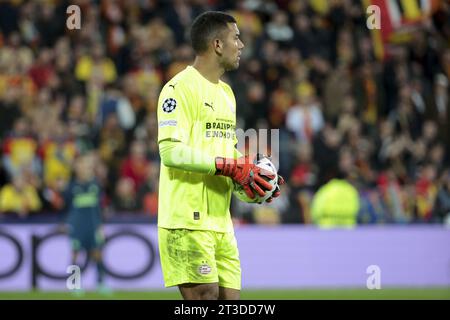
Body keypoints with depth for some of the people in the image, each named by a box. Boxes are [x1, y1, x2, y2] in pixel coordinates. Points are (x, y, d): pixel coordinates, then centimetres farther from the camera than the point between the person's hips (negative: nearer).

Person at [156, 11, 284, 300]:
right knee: (204, 296, -11)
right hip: (188, 220, -9)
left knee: (230, 297, 5)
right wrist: (230, 167, -21)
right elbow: (171, 151, -20)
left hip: (221, 220, 9)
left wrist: (252, 171, 6)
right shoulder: (181, 87, -11)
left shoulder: (225, 92, 20)